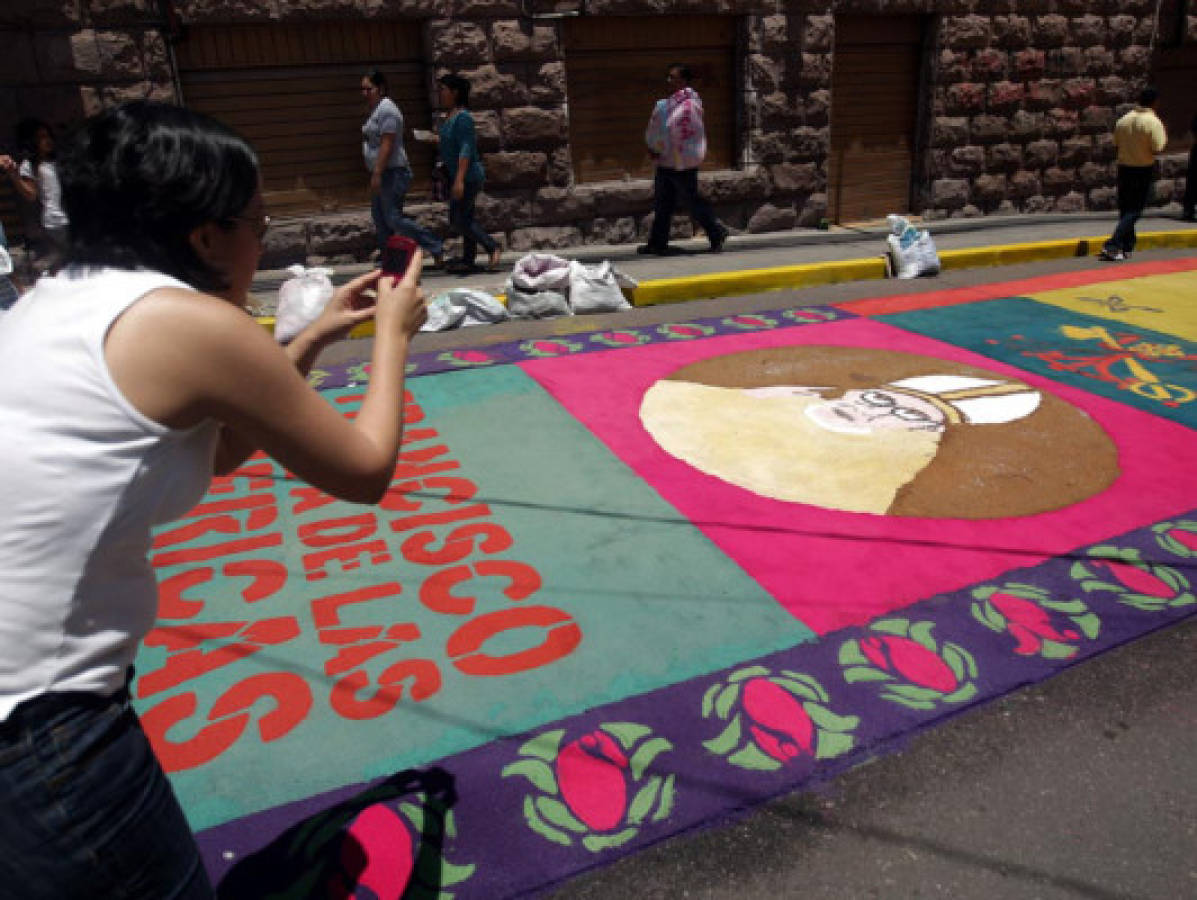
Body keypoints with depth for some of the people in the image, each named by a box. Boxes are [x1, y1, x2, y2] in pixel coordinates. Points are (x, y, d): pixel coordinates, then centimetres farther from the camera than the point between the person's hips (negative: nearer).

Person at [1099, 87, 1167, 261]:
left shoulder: (1123, 120, 2)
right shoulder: (1153, 122, -14)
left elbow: (1116, 144, 8)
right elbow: (1157, 149, -16)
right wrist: (1164, 139, 3)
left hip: (1124, 168, 5)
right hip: (1144, 170, -5)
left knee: (1125, 209, 13)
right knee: (1134, 211, -1)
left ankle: (1127, 248, 19)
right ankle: (1111, 246, -15)